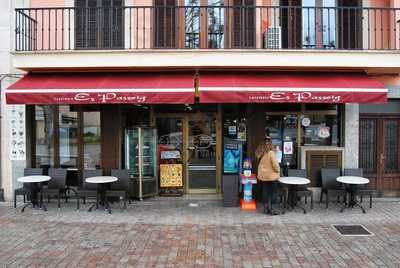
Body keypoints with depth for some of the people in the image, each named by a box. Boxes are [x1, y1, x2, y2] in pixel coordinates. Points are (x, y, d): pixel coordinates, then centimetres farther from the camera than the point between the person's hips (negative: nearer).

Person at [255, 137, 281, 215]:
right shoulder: (271, 153, -17)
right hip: (271, 176, -5)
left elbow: (260, 163, 4)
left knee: (265, 191, 12)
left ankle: (265, 208, 18)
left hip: (262, 176, 6)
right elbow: (275, 164, -16)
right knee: (272, 192, 4)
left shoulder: (260, 153, 0)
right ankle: (270, 209, 7)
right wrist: (278, 170, -2)